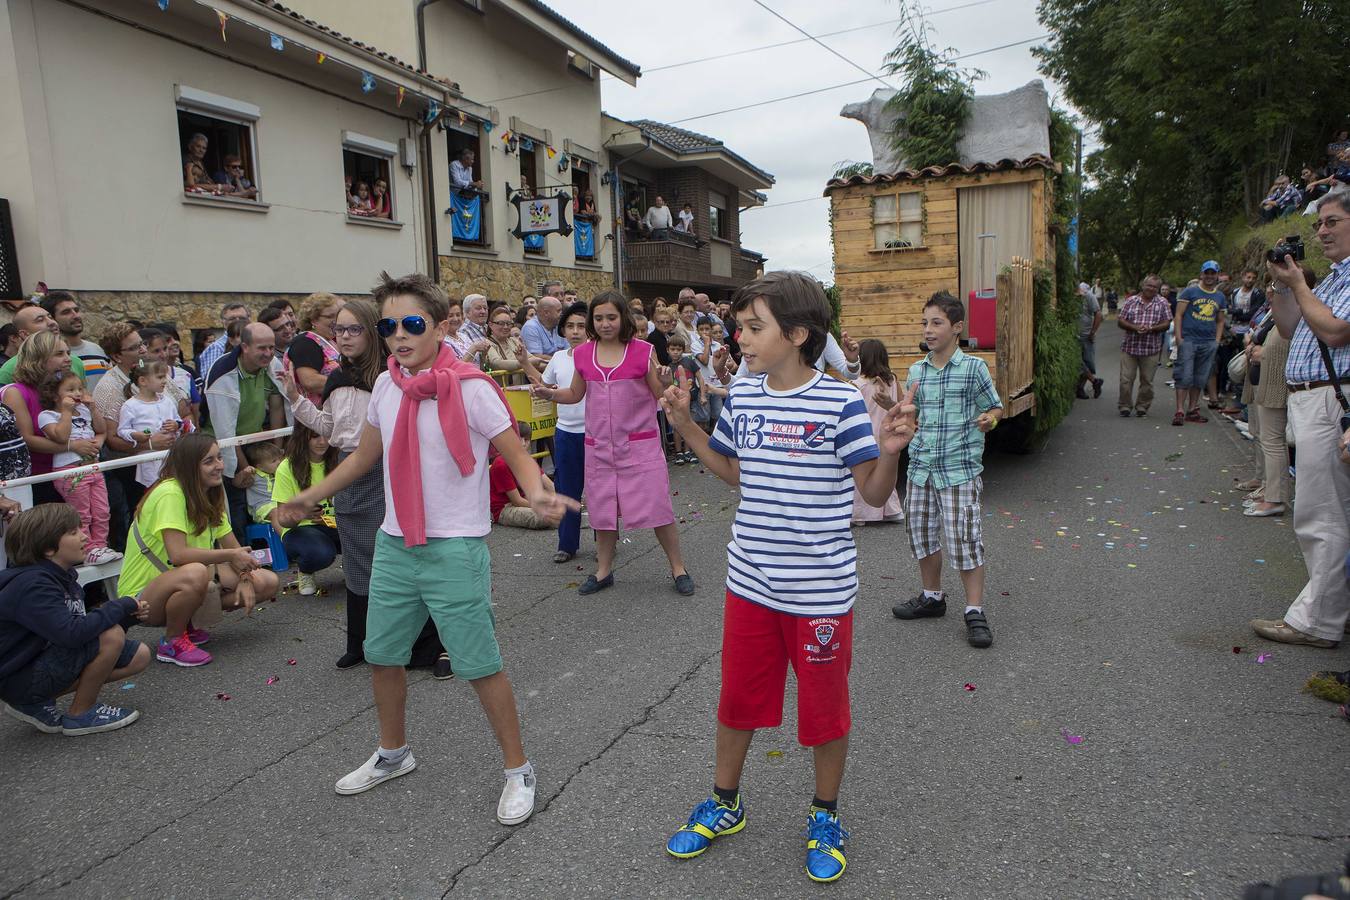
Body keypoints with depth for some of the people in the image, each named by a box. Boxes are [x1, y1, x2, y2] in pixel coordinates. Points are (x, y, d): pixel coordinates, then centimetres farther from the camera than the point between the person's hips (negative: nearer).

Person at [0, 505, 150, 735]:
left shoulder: (63, 576, 4)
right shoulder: (31, 585, -25)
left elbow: (83, 622, 9)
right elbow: (71, 633, -36)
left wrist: (129, 612, -8)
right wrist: (121, 607, -23)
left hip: (46, 658, 9)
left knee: (140, 655, 5)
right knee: (111, 636, -27)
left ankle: (37, 702, 9)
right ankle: (80, 714, -6)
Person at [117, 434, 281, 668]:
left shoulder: (210, 494, 4)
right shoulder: (170, 493, -22)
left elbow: (234, 547, 5)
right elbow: (178, 554, -33)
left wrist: (244, 579, -12)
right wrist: (230, 556, -26)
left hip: (186, 585, 8)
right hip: (142, 595, -8)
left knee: (267, 583, -6)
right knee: (195, 574, -41)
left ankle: (185, 623, 6)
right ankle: (172, 641, -13)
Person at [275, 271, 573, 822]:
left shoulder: (469, 387, -15)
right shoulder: (386, 385, 4)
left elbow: (516, 453, -12)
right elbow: (365, 454, 18)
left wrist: (537, 494, -33)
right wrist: (309, 497, 17)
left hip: (454, 549, -6)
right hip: (394, 544, 7)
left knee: (480, 666, -1)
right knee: (382, 655, 19)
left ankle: (518, 770, 19)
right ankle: (393, 754, 43)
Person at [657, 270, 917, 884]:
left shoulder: (840, 403, -15)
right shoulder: (742, 397, 1)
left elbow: (874, 494, -10)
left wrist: (889, 451, -29)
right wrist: (685, 426, 6)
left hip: (820, 590, -4)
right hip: (750, 582, 5)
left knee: (824, 707, 13)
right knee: (737, 697, 19)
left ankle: (825, 817, 38)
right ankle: (724, 804, 42)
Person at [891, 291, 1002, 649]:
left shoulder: (973, 368, -6)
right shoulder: (915, 371, 8)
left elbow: (995, 408, 3)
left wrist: (988, 421, -19)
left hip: (959, 469, -5)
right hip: (921, 467, 5)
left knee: (965, 540, -5)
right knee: (922, 535, 14)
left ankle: (975, 612, 8)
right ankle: (932, 597, 33)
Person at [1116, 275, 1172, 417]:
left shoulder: (1162, 303, 6)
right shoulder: (1130, 301, 6)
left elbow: (1167, 324, 1)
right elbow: (1120, 321, 2)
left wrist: (1151, 328, -16)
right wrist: (1135, 327, -15)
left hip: (1151, 349, 0)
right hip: (1129, 347, 0)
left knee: (1147, 381, 6)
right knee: (1126, 379, -1)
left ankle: (1142, 407, 19)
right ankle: (1125, 406, 12)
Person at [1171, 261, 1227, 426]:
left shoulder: (1220, 296, 15)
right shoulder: (1190, 292, 0)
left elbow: (1220, 321, 20)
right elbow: (1178, 315, -4)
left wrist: (1217, 341, 8)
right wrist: (1179, 338, -12)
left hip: (1209, 343, 5)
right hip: (1189, 340, -5)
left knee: (1200, 379, 8)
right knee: (1185, 376, -9)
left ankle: (1192, 410, 16)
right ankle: (1180, 411, -8)